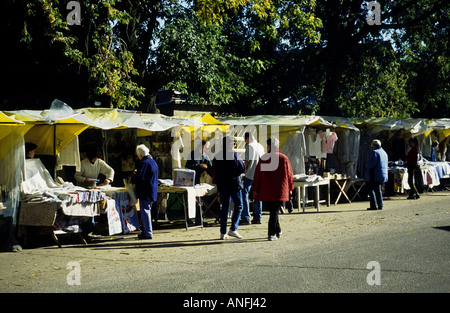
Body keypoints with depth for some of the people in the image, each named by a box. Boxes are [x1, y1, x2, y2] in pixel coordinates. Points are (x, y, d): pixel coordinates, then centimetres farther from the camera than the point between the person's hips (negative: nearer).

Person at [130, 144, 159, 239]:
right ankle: (146, 231, 22)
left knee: (145, 212, -4)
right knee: (146, 211, 17)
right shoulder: (153, 162, 13)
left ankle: (148, 233, -3)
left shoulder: (143, 163, -17)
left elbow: (139, 178, -22)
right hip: (152, 192, 9)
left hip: (145, 193, -9)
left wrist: (131, 179, -3)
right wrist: (137, 173, 24)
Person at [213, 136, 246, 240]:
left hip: (222, 185, 5)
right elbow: (243, 169, -10)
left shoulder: (217, 156, 7)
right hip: (234, 184, -5)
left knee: (224, 208, 9)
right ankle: (233, 229, -6)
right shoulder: (234, 155, -11)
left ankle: (223, 232, 8)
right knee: (238, 206, 4)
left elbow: (214, 172, 12)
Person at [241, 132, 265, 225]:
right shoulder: (260, 146, 12)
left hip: (250, 175, -7)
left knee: (244, 195, -3)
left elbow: (247, 161, -13)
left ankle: (245, 218, -7)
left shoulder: (250, 146, -10)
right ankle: (257, 218, 12)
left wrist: (245, 168, 6)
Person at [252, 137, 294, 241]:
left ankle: (278, 231, 24)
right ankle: (272, 234, -5)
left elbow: (258, 174, -1)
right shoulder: (284, 158, -2)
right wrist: (290, 188, 16)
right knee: (274, 212, 1)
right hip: (280, 191, 0)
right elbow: (289, 174, 4)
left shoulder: (263, 158, -4)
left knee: (272, 210, 15)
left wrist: (256, 189, 7)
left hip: (266, 191, 0)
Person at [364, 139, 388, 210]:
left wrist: (367, 166, -3)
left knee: (371, 189, -3)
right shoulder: (384, 152, 16)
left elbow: (371, 163, -22)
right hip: (382, 174, 9)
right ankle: (380, 205, 14)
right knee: (378, 189, 16)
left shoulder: (374, 152, -13)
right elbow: (385, 164, 21)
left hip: (374, 175, -9)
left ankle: (374, 205, -8)